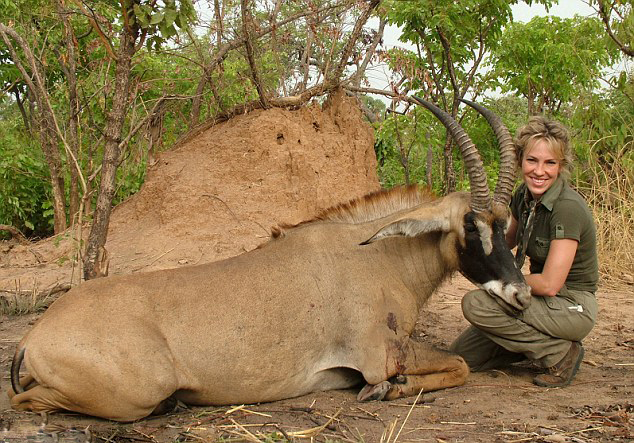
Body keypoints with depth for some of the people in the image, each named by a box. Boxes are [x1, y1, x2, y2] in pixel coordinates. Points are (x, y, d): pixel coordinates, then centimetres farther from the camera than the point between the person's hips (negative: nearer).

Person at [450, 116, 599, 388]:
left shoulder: (567, 207, -24)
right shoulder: (524, 195, 1)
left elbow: (549, 284, -27)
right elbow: (509, 240, 21)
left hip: (572, 308, -8)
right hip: (544, 302, 8)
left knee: (476, 303, -24)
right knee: (462, 355, 3)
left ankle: (561, 353, -11)